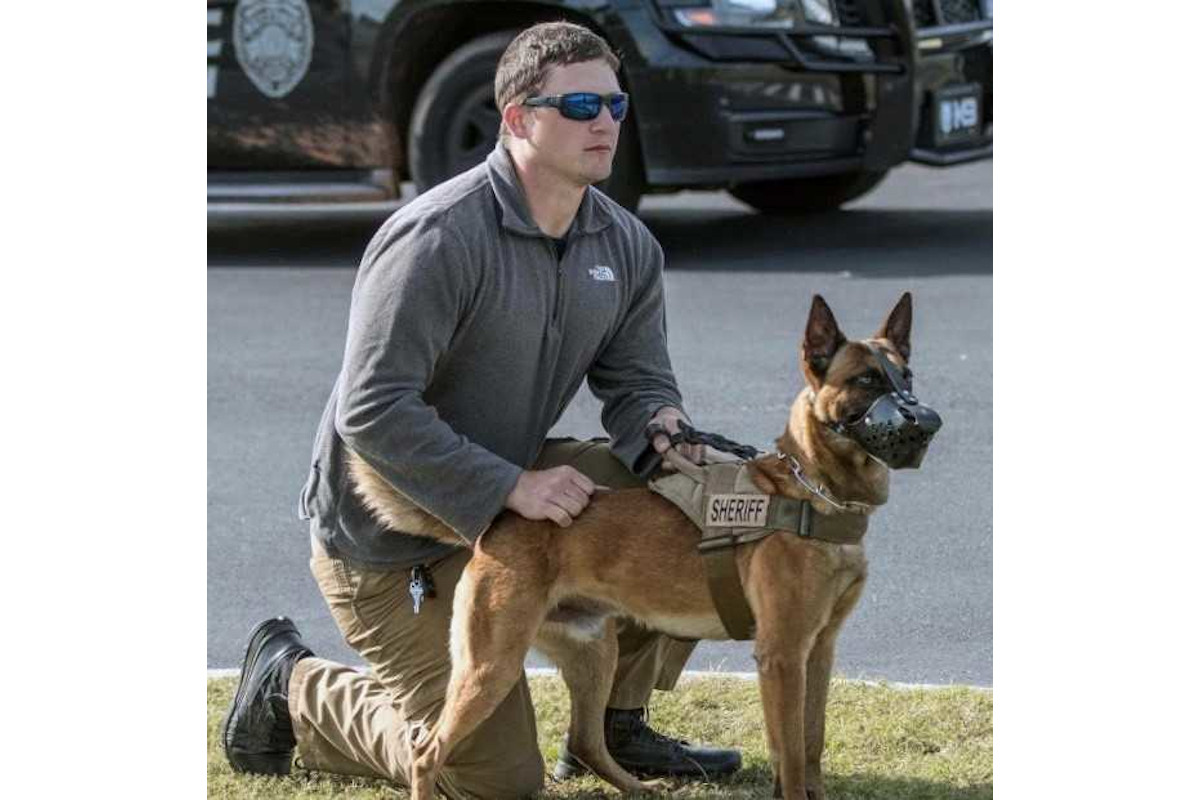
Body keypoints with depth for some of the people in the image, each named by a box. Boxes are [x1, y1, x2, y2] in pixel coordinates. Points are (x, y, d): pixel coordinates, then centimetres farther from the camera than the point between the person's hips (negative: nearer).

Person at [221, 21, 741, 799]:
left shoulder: (626, 246, -1)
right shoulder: (438, 238, -26)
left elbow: (637, 378, 6)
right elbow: (372, 411, -29)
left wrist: (660, 426, -19)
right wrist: (509, 487, -33)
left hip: (509, 489, 8)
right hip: (389, 537, -8)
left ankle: (614, 725, 10)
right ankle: (292, 689, 17)